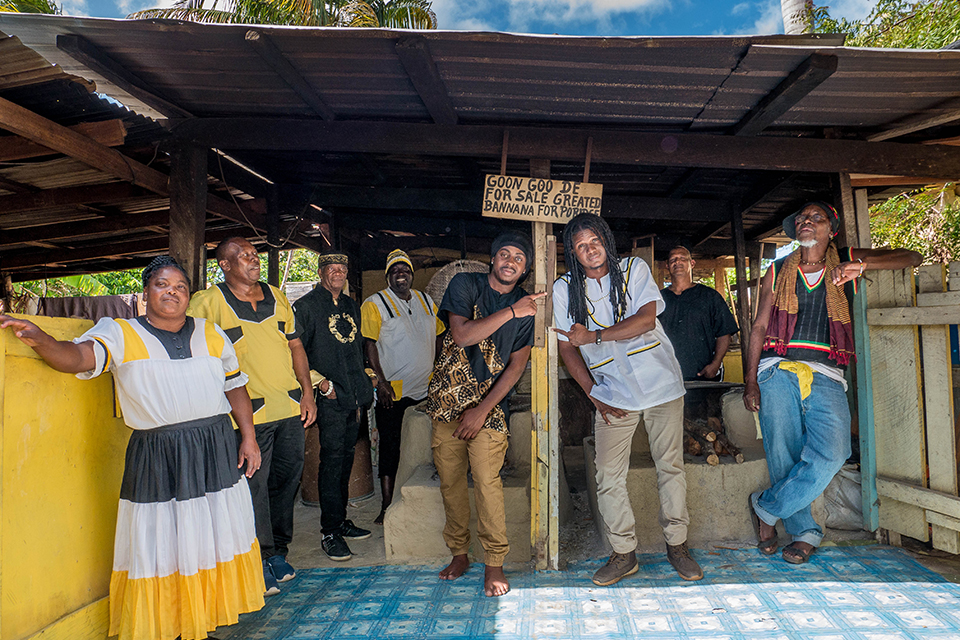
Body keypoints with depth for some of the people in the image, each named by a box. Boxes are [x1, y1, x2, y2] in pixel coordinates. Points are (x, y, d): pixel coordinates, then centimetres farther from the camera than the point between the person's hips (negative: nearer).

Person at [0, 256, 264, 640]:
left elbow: (235, 387, 12)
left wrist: (248, 437, 7)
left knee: (219, 535, 11)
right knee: (160, 545, 3)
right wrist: (40, 340, -35)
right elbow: (78, 356, -15)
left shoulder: (212, 334, 9)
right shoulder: (120, 334, 2)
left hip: (217, 451, 3)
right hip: (156, 457, -3)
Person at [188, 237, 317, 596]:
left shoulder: (276, 297, 13)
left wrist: (307, 392, 10)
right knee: (254, 485, 0)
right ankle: (261, 560, 18)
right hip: (249, 412, -5)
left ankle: (278, 551, 30)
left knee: (288, 478, 12)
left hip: (290, 407, 5)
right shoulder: (208, 302, -2)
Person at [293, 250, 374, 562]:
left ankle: (341, 521, 25)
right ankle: (330, 532, 3)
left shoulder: (352, 305, 18)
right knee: (332, 460, -6)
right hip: (329, 397, -6)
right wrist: (320, 382, -13)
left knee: (346, 459, 13)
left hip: (354, 396, 7)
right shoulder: (306, 306, -2)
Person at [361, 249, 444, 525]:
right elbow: (369, 344, -9)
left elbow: (437, 337, 20)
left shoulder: (426, 301, 13)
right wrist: (381, 381, -15)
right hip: (392, 389, -5)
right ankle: (386, 505, 10)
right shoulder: (374, 304, -3)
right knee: (389, 446, 0)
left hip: (426, 388, 5)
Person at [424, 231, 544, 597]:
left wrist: (483, 410, -10)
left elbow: (517, 365, -2)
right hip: (448, 398, 1)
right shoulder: (465, 285, -1)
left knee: (487, 481, -9)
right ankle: (459, 554, 24)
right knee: (450, 480, 6)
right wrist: (511, 312, -21)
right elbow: (463, 335, -15)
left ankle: (494, 563, 8)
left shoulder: (527, 307, 1)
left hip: (490, 403, -1)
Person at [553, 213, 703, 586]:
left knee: (671, 467, 5)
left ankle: (676, 546, 22)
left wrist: (593, 336, -18)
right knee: (608, 478, -3)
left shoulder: (634, 269, 1)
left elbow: (646, 319, -13)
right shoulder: (564, 289, 1)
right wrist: (594, 396, -4)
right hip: (612, 394, 1)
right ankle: (624, 554, 13)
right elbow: (567, 348, 3)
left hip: (661, 384, 0)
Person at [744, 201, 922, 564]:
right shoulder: (778, 271, 16)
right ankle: (804, 532, 16)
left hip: (825, 375, 0)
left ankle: (766, 509, -1)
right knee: (783, 457, -3)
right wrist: (750, 380, 3)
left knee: (831, 452, -19)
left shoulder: (846, 262, 15)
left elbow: (911, 258, 10)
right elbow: (759, 326, 12)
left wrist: (862, 266, -8)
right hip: (778, 371, 1)